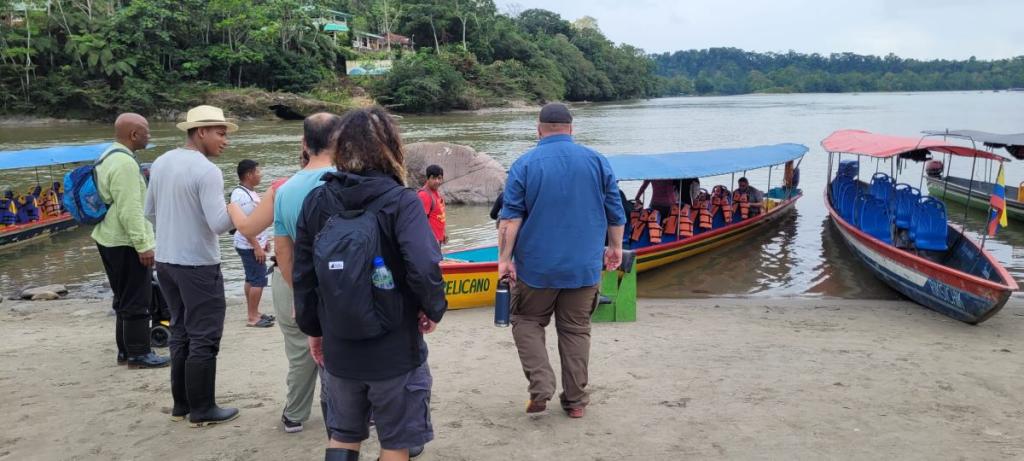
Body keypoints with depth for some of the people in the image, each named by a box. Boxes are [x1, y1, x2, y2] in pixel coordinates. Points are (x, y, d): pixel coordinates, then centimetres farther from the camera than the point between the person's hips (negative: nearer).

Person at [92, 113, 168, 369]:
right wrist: (143, 245, -23)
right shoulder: (125, 163, -20)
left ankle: (126, 350, 24)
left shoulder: (108, 158, 13)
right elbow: (130, 210, -25)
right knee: (137, 301, -2)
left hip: (109, 239, 10)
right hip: (126, 243, -10)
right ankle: (138, 354, 5)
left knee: (124, 299, 17)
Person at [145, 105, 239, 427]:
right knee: (203, 339, 2)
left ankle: (181, 404, 25)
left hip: (165, 261, 8)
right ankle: (202, 410, 10)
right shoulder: (207, 171, -18)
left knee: (180, 333, 17)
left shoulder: (161, 163, 7)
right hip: (198, 265, -8)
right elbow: (219, 224, -24)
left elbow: (149, 213, 16)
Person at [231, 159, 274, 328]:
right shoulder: (240, 195, -19)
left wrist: (265, 241, 20)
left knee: (251, 280, 14)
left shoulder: (251, 192, 11)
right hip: (250, 246, -10)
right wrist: (257, 247, -23)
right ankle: (253, 318, 1)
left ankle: (253, 313, 22)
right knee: (259, 280, -6)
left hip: (256, 244, 10)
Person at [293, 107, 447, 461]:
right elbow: (424, 269, -27)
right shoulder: (401, 201, -14)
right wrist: (434, 309, -8)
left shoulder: (316, 201, -2)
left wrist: (313, 329, 15)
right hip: (395, 350, -4)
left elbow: (303, 276, 2)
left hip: (338, 350, 4)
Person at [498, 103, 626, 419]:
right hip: (584, 266, 2)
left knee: (527, 322, 15)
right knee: (576, 329, 12)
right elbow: (615, 213, 7)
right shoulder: (597, 161, 3)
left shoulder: (525, 164, -4)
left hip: (536, 265, -2)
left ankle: (540, 386, 0)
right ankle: (575, 400, 16)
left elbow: (511, 217, -9)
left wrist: (505, 257, -7)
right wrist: (615, 247, 20)